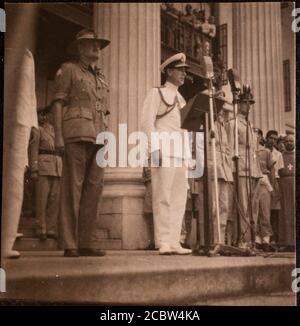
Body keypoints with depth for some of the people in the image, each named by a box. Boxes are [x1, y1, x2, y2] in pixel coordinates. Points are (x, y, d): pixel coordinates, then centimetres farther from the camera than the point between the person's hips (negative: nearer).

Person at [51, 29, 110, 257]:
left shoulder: (101, 79, 28)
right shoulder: (68, 70, 11)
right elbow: (58, 103, 2)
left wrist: (107, 142, 16)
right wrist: (58, 135, -10)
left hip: (99, 138, 6)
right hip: (77, 134, -6)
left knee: (94, 189, -2)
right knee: (72, 187, -9)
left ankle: (87, 243, 0)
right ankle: (70, 244, -8)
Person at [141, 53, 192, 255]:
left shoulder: (181, 99, 25)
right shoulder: (157, 93, 5)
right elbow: (147, 122, -6)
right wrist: (156, 148, -16)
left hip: (181, 154, 7)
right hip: (163, 152, -7)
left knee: (179, 199, 3)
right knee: (163, 198, -9)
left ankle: (174, 242, 6)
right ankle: (163, 243, -7)